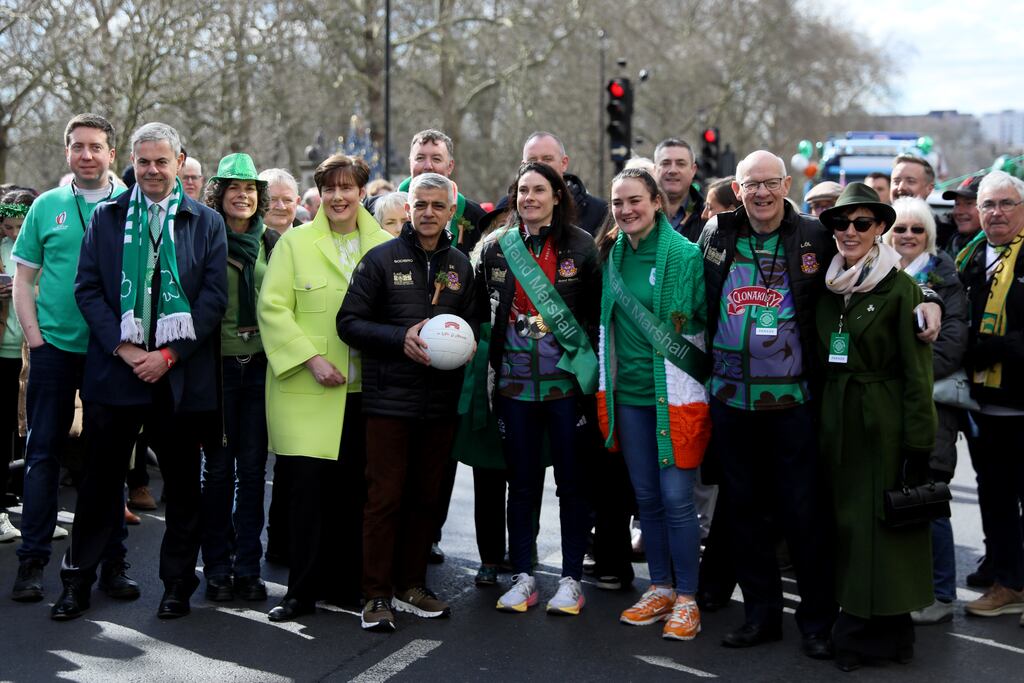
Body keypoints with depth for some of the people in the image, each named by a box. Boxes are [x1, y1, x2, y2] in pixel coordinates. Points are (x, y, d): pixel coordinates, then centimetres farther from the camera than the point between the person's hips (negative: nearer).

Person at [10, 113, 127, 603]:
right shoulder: (47, 206, 5)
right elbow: (23, 278, 7)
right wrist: (33, 335, -3)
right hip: (54, 348, 1)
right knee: (43, 452, 3)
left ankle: (112, 561, 16)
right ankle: (32, 561, 12)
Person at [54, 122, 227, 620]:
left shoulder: (207, 223, 5)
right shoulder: (106, 218, 9)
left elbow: (214, 297, -1)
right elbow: (87, 288, 3)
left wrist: (169, 355, -10)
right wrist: (122, 347, -10)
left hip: (181, 376, 0)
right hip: (113, 368, 1)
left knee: (182, 484, 8)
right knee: (100, 480, 6)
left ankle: (177, 582, 20)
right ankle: (78, 580, 18)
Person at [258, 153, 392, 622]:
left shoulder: (386, 245, 8)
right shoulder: (295, 242, 3)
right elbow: (272, 308, -3)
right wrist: (311, 358, -12)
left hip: (364, 390, 2)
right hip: (307, 389, -2)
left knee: (353, 490, 7)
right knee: (306, 487, -5)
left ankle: (345, 585, 21)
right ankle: (302, 591, 7)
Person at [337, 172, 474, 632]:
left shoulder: (460, 265, 12)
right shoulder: (382, 260, -2)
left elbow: (471, 322, 21)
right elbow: (349, 322, -5)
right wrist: (401, 338, -17)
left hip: (440, 400, 4)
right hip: (389, 399, -4)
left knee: (427, 497, 11)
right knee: (385, 496, -3)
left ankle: (410, 586, 23)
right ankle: (377, 595, 6)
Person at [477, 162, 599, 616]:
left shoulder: (581, 246, -1)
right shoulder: (497, 249, 7)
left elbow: (597, 310, -1)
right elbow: (483, 312, 13)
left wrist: (591, 367, -6)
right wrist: (490, 366, 7)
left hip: (567, 380, -3)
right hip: (514, 383, 3)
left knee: (571, 482, 4)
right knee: (521, 483, 9)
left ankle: (571, 579, 14)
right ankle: (523, 577, 19)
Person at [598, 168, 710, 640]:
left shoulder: (685, 255, -9)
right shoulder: (614, 257, 9)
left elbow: (707, 320, -6)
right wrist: (606, 386, 16)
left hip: (674, 394, -5)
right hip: (627, 391, 6)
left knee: (676, 499, -4)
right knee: (647, 498, 13)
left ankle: (686, 599, 9)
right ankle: (660, 588, 26)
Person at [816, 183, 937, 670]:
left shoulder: (900, 288, -9)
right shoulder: (828, 289, 9)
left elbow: (917, 372, -11)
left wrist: (918, 444, -14)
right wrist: (822, 424, 9)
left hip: (884, 424, -6)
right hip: (837, 423, 6)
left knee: (882, 522, 2)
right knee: (847, 520, 10)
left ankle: (882, 630, 15)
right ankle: (858, 625, 22)